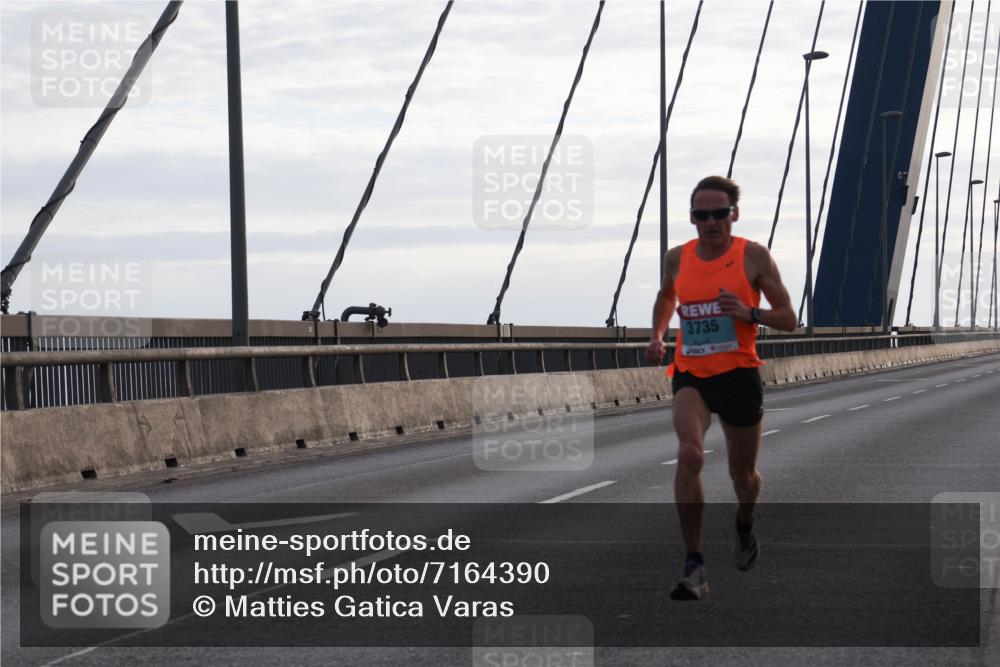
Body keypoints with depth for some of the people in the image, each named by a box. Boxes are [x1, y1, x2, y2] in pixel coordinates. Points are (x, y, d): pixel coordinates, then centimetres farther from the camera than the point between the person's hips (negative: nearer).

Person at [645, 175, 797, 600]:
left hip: (738, 374, -1)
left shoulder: (753, 256, -4)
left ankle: (744, 526, 51)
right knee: (689, 454, -25)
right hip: (690, 374, 1)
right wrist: (657, 336, 11)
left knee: (742, 472, 13)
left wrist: (749, 313, -19)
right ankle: (694, 568, -24)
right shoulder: (677, 258, 5)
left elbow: (788, 319, -1)